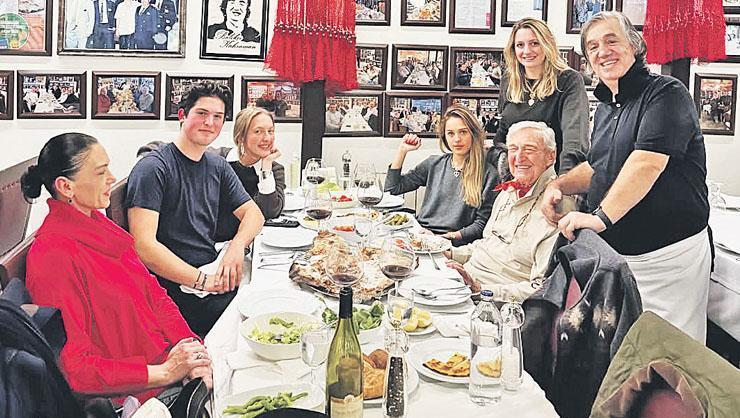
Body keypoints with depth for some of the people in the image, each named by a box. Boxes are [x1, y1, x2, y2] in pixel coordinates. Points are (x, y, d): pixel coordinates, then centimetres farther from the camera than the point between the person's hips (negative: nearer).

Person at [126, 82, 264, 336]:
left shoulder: (218, 167, 15)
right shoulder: (153, 168, -8)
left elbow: (253, 213, 16)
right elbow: (143, 246, -17)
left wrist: (237, 246, -8)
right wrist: (202, 280, -22)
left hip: (212, 279, 8)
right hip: (175, 290, -7)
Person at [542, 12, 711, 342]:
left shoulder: (666, 93, -11)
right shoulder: (605, 109, 16)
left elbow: (648, 162, -24)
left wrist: (601, 217, -31)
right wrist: (559, 185, 8)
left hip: (670, 252, -7)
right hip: (615, 252, 8)